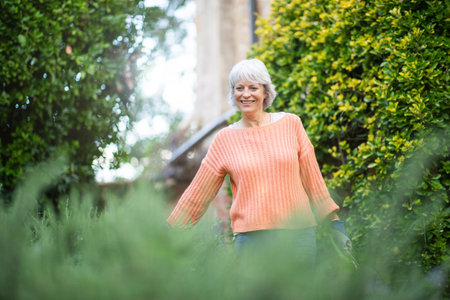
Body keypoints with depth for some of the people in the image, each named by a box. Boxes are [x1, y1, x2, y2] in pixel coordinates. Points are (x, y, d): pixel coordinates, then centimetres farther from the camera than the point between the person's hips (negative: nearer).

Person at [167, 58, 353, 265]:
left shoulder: (290, 124, 7)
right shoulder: (225, 139, 6)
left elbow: (313, 178, 11)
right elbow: (197, 194, 11)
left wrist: (335, 224, 11)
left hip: (299, 235, 1)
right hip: (252, 238, -1)